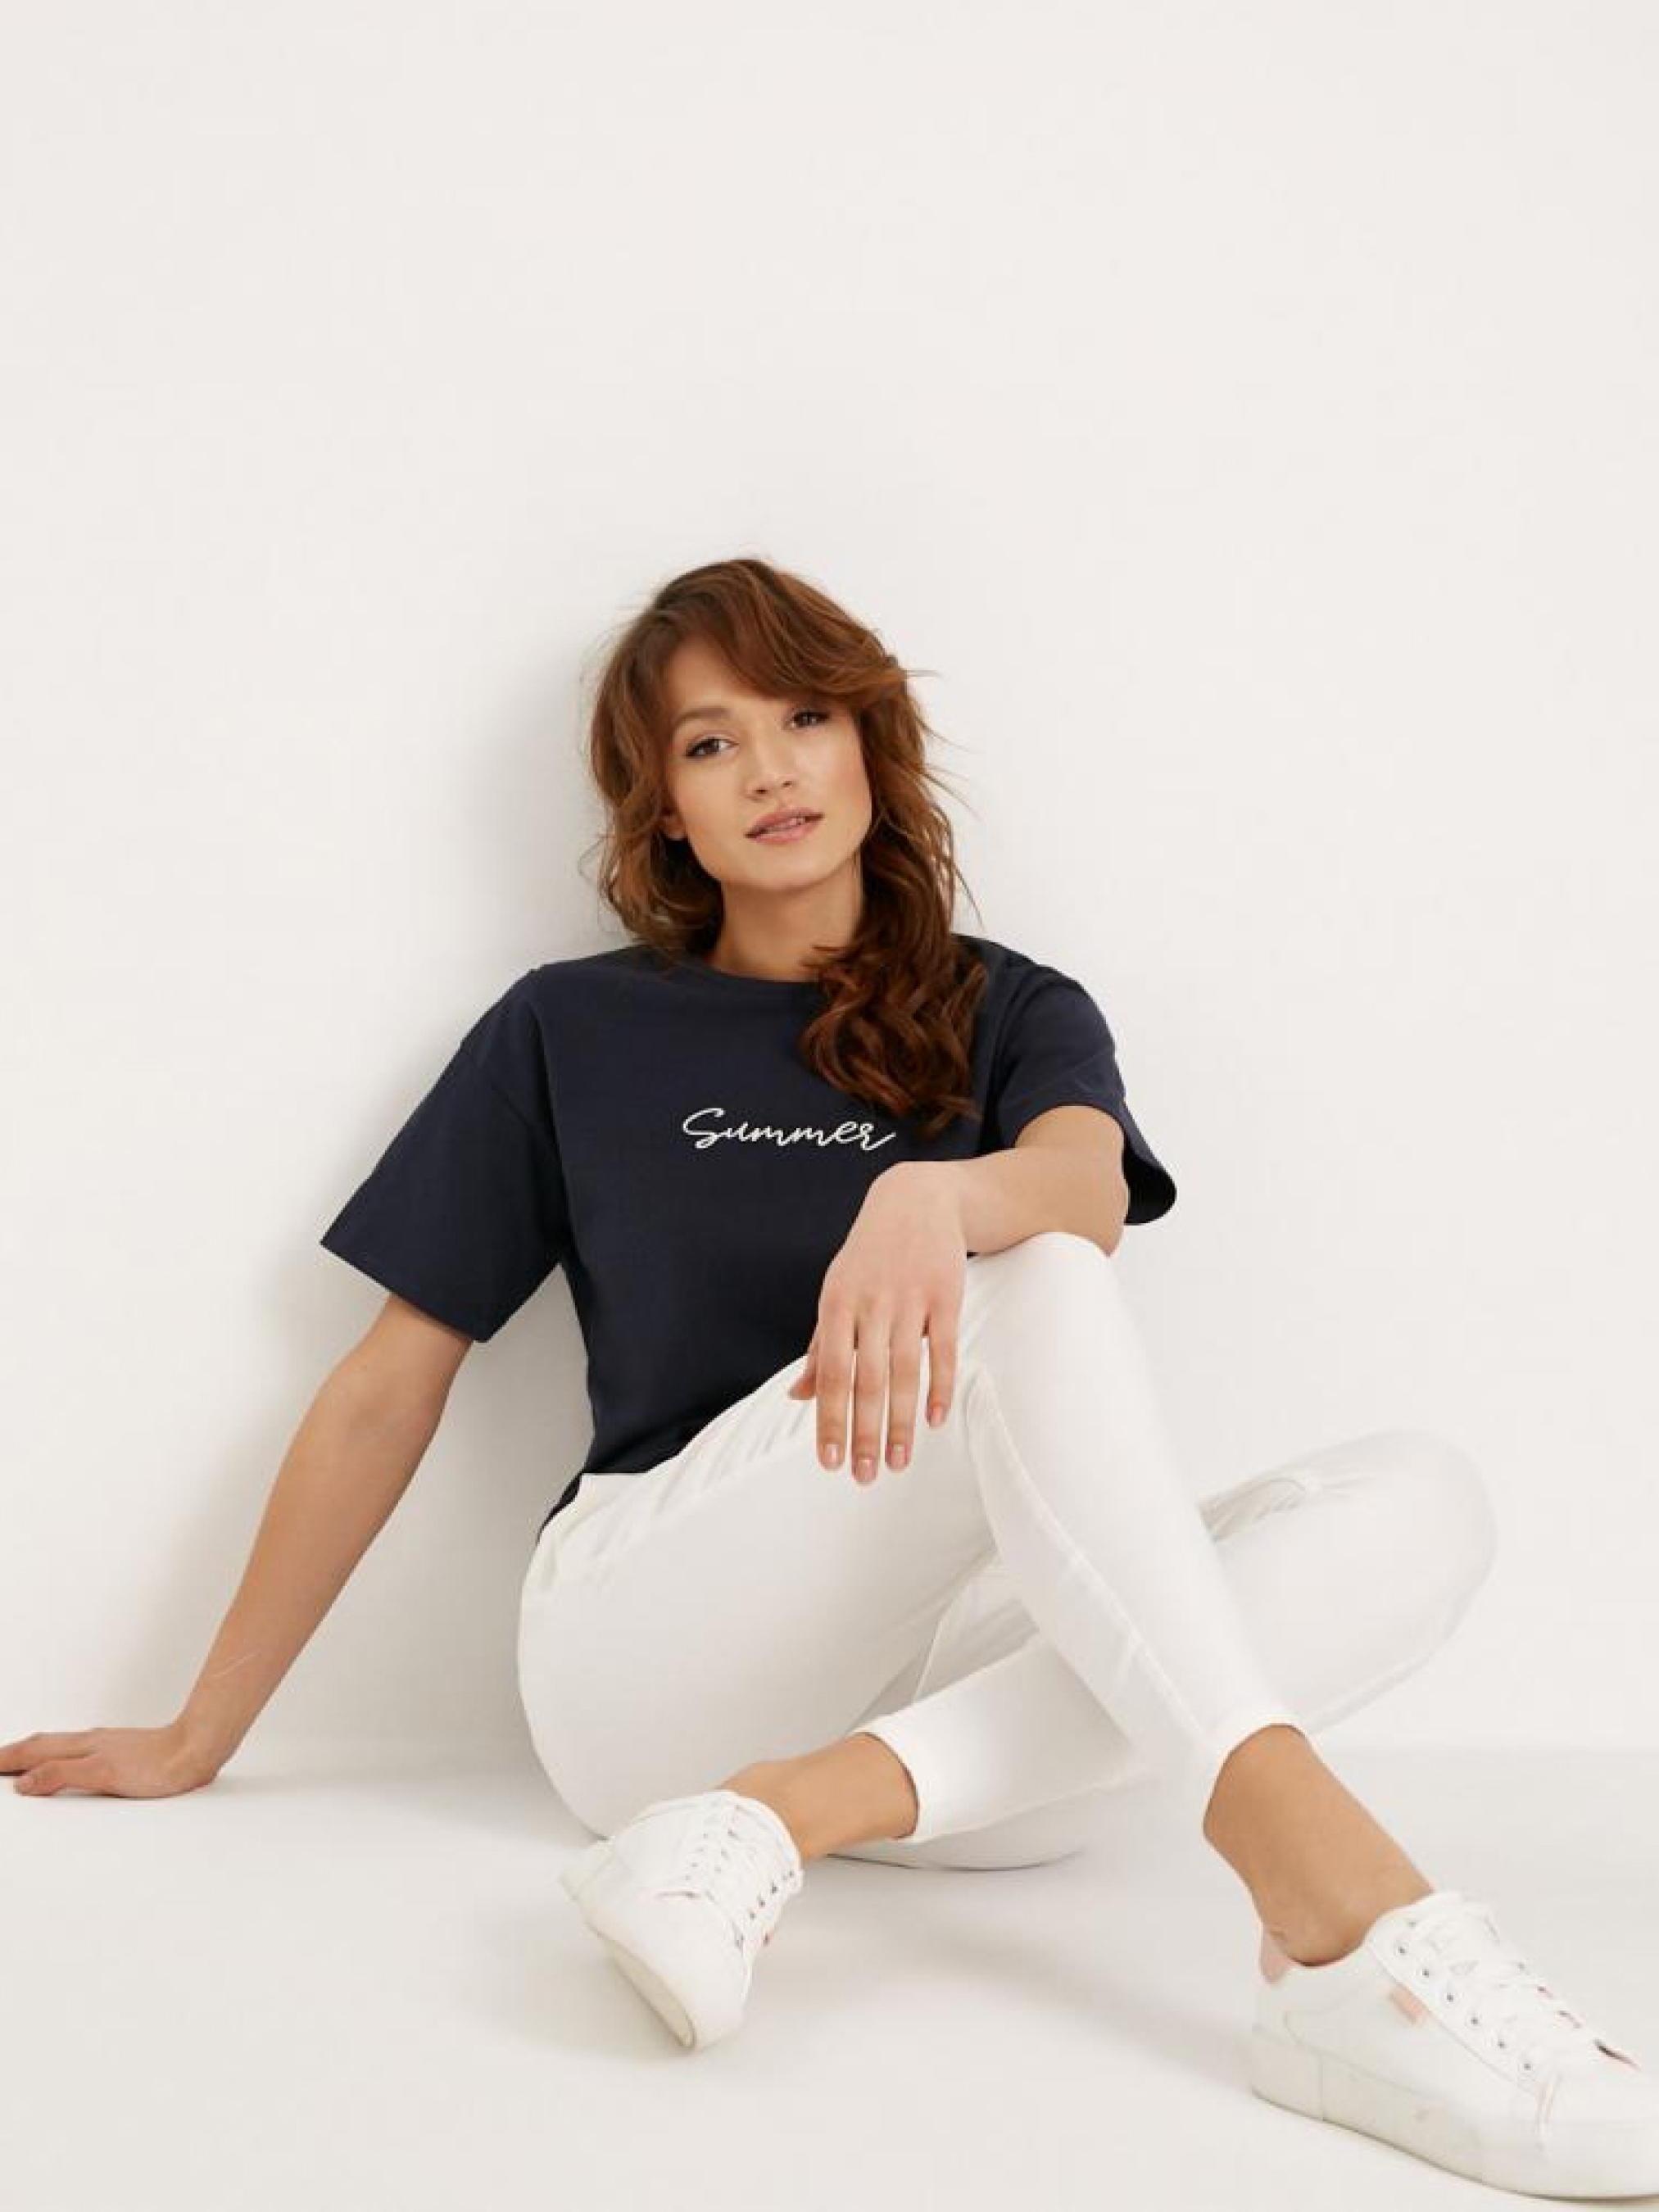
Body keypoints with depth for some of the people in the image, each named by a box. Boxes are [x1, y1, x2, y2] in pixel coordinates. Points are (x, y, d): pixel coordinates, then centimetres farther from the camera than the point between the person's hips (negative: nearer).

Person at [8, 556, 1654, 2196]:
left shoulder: (1012, 1016, 14)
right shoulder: (572, 1034, 12)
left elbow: (1088, 1184, -10)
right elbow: (387, 1390, 12)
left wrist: (933, 1195, -35)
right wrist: (200, 1741, 11)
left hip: (972, 1701, 3)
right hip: (656, 1665, -2)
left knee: (1418, 1497, -23)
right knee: (1033, 1293, -28)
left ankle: (801, 1809, -33)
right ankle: (1336, 1906, -42)